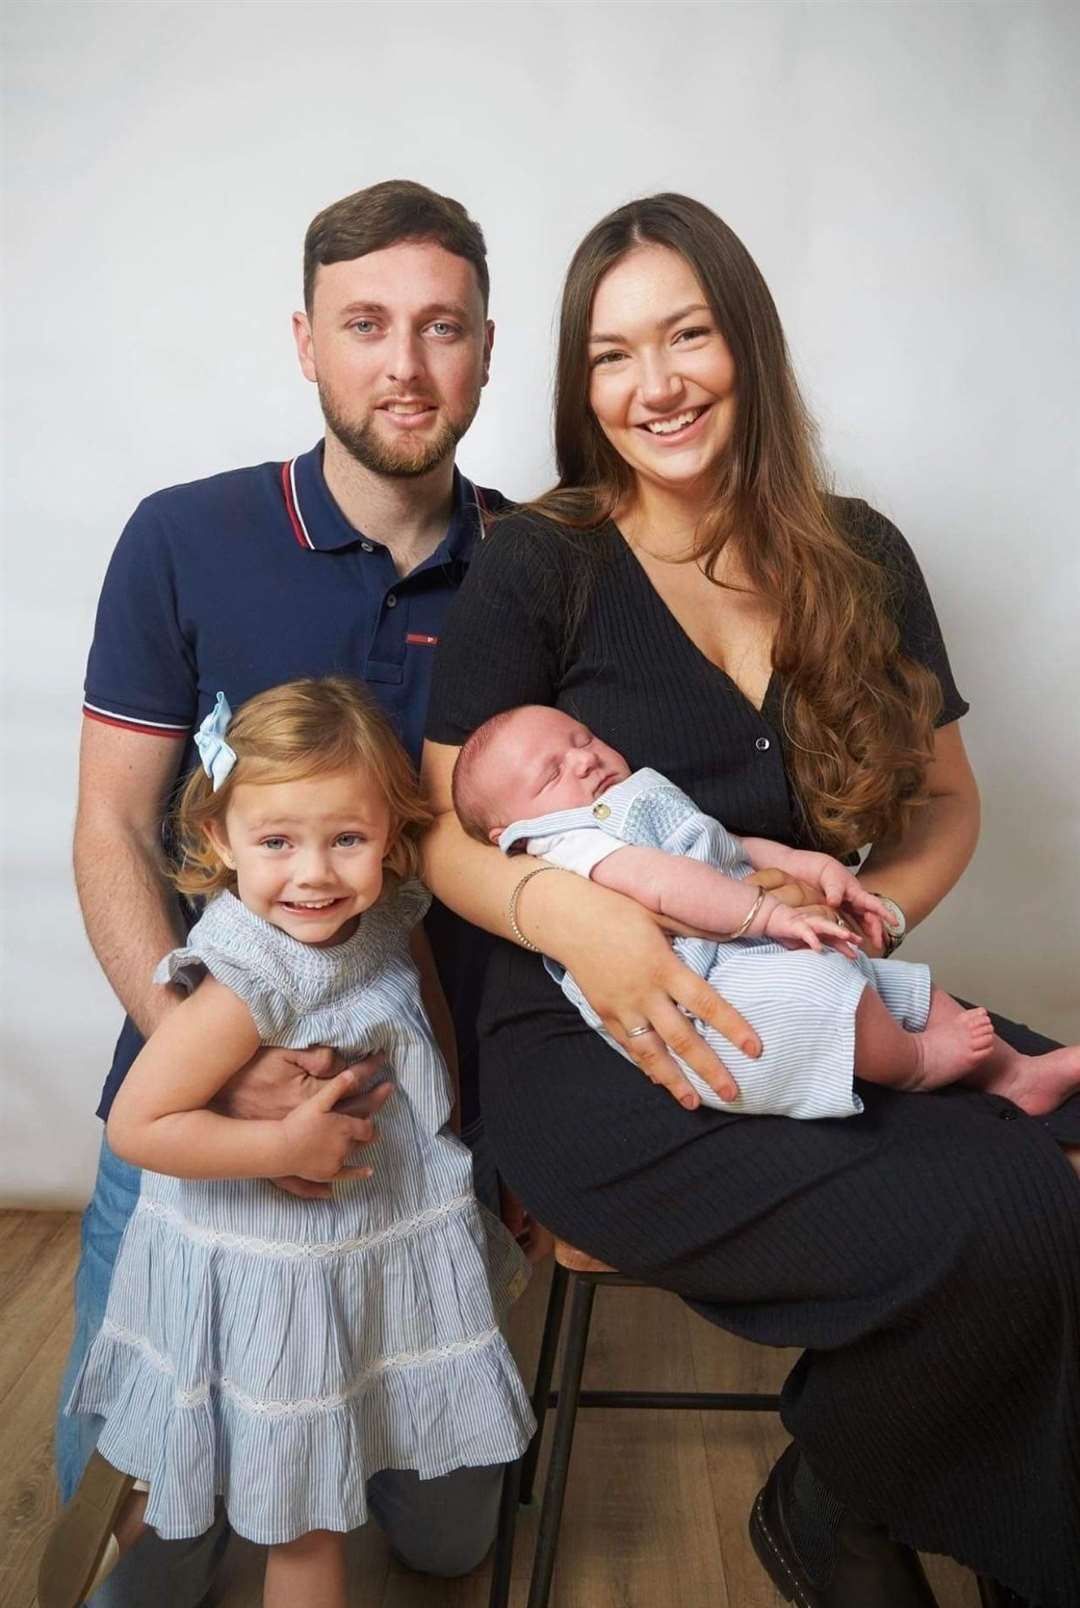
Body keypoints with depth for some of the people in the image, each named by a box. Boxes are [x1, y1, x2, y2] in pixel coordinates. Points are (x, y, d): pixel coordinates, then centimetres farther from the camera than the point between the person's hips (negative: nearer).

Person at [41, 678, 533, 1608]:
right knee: (305, 1520, 14)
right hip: (275, 1276, -7)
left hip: (374, 1244, 7)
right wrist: (288, 1146, -27)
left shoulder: (378, 922, -7)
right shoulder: (248, 981, -28)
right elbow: (138, 1125, -26)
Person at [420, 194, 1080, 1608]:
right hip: (601, 1052, -4)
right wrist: (575, 915, -22)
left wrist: (877, 910, -7)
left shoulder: (857, 560, 10)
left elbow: (946, 800, 15)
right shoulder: (537, 567, -1)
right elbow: (439, 829, -1)